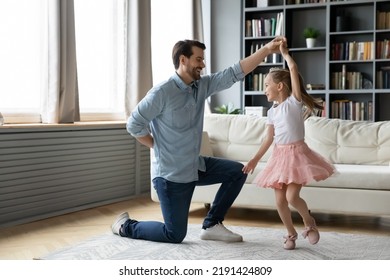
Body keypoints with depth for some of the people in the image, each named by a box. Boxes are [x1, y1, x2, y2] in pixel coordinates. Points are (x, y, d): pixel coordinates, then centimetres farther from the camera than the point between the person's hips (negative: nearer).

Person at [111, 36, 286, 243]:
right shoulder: (162, 92, -19)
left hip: (195, 166, 7)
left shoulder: (202, 85, 2)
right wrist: (160, 147, -8)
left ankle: (211, 224, 10)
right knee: (175, 234, -1)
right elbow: (134, 125, -15)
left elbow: (235, 73, -3)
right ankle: (126, 226, 22)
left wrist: (266, 50, -11)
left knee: (237, 171, 3)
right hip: (170, 173, -7)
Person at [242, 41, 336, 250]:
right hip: (279, 155, 6)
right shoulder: (272, 112, 11)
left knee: (292, 196, -15)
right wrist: (255, 159, 14)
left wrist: (285, 53, -1)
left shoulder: (294, 101, -6)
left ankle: (309, 221, 12)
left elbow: (293, 69, -14)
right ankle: (291, 233, 21)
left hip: (297, 153, -6)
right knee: (280, 200, 3)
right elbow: (269, 139, 16)